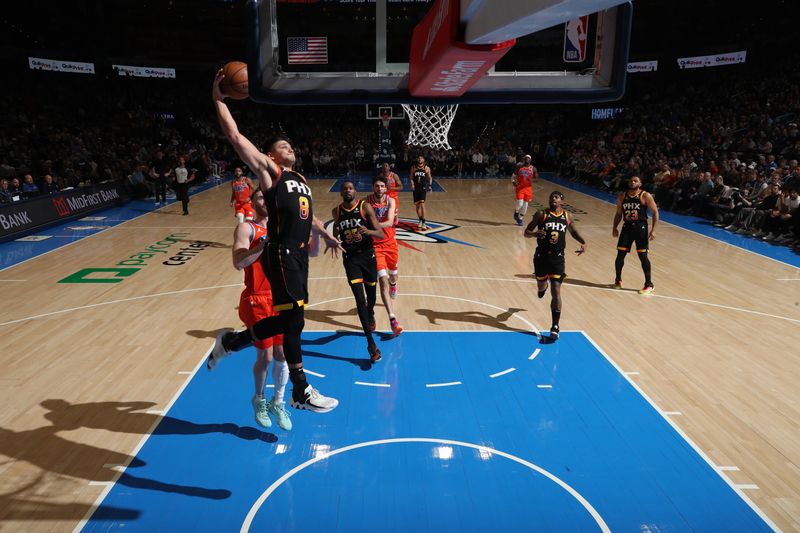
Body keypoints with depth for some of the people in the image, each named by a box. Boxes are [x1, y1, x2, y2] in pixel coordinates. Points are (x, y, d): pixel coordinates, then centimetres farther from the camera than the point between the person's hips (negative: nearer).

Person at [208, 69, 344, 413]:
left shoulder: (299, 179, 22)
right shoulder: (269, 172, -1)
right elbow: (235, 137, -8)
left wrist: (326, 235, 40)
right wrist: (218, 100, -8)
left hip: (299, 254, 9)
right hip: (282, 255, -9)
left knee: (288, 320, 12)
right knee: (293, 318, -6)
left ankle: (230, 341, 29)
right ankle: (302, 393, 8)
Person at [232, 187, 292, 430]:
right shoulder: (246, 229, -7)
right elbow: (238, 263, -21)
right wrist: (264, 244, -28)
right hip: (257, 301, -4)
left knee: (282, 354, 7)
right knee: (265, 357, 4)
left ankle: (278, 403, 27)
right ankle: (259, 401, 31)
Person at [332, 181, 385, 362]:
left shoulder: (365, 207, -9)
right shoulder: (337, 211, 1)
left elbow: (381, 234, -12)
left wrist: (368, 231, -33)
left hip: (367, 254, 0)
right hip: (350, 257, 0)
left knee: (371, 294, 17)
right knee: (359, 299, -10)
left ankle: (370, 315, 54)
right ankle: (371, 344, -9)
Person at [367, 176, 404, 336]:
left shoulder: (390, 201, -8)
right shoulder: (367, 201, -11)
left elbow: (389, 222, -25)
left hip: (390, 243, 3)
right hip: (375, 245, -3)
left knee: (393, 276, 23)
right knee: (383, 280, -16)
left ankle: (393, 284, 65)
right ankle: (393, 320, -21)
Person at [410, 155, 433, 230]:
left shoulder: (427, 168, -1)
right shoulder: (413, 168, 3)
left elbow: (430, 178, 10)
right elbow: (411, 178, 7)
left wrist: (430, 186, 0)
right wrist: (412, 184, -10)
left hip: (423, 187, -3)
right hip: (416, 188, 3)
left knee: (422, 203, -17)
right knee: (417, 204, 10)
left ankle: (423, 223, -15)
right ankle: (420, 220, 30)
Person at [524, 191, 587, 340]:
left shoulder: (567, 217, 5)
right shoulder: (541, 214, -3)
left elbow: (574, 232, 22)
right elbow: (526, 233, -5)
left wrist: (583, 243, 2)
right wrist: (535, 233, -28)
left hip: (557, 257, 0)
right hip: (541, 256, 0)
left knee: (556, 292, -8)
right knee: (541, 287, 19)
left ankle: (555, 327, -3)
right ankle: (544, 286, 60)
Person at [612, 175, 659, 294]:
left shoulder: (645, 196, -7)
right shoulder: (622, 197, 5)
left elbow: (655, 212, -6)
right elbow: (618, 214, 15)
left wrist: (653, 230, -13)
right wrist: (614, 228, 4)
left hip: (640, 228, -4)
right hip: (627, 227, 4)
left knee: (643, 256, -3)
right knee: (620, 254, 1)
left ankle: (649, 284, 8)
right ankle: (618, 280, 21)